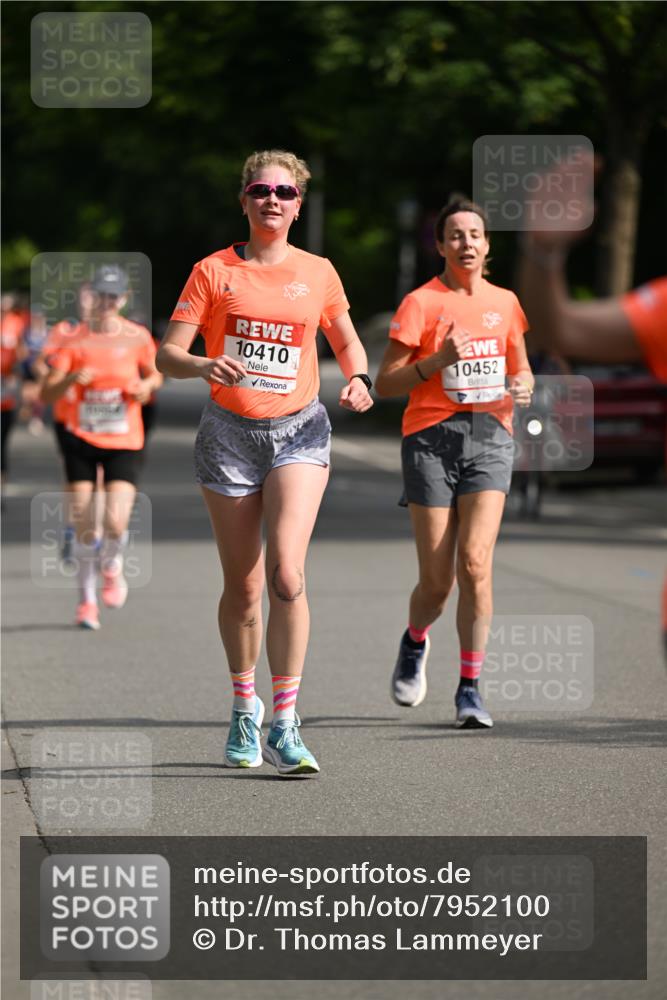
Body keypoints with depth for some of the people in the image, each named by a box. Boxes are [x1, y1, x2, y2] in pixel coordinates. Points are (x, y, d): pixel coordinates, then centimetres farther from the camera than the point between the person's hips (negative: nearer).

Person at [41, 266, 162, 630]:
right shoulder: (74, 339, -5)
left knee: (116, 523, -15)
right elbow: (46, 394, -8)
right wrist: (72, 378, -27)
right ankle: (87, 598, 18)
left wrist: (146, 386, -8)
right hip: (81, 439, 0)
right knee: (83, 525, -2)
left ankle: (111, 566, 20)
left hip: (124, 442, 0)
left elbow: (155, 374, 15)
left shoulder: (138, 337, -2)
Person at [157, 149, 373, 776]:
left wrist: (359, 379, -3)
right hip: (229, 434, 0)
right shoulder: (214, 272, 1)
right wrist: (206, 365, -24)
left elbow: (347, 344, 19)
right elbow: (167, 355, -2)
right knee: (243, 586, 5)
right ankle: (244, 706, 29)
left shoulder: (317, 273, 6)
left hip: (298, 431, 0)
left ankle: (284, 726, -17)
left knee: (286, 573, -18)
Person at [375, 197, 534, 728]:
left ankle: (470, 688, -7)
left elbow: (520, 369, 24)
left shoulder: (504, 302, 12)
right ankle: (415, 643, 33)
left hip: (490, 434, 2)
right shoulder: (421, 303, -1)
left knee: (475, 562, -15)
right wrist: (437, 361, -17)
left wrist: (523, 386, 1)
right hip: (431, 438, -2)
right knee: (437, 581, -1)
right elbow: (385, 383, -2)